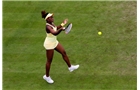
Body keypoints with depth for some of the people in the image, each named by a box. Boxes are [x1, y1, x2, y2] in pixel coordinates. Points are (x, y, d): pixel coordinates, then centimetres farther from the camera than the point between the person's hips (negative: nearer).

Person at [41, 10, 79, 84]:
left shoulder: (52, 23, -4)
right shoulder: (48, 26, -31)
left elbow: (56, 28, 18)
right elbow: (55, 33, -49)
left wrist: (62, 24, 17)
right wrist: (61, 29, -63)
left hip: (54, 42, 9)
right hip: (49, 44, -9)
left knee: (63, 53, 17)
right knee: (49, 61, 6)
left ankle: (70, 67, 35)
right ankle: (47, 76, 24)